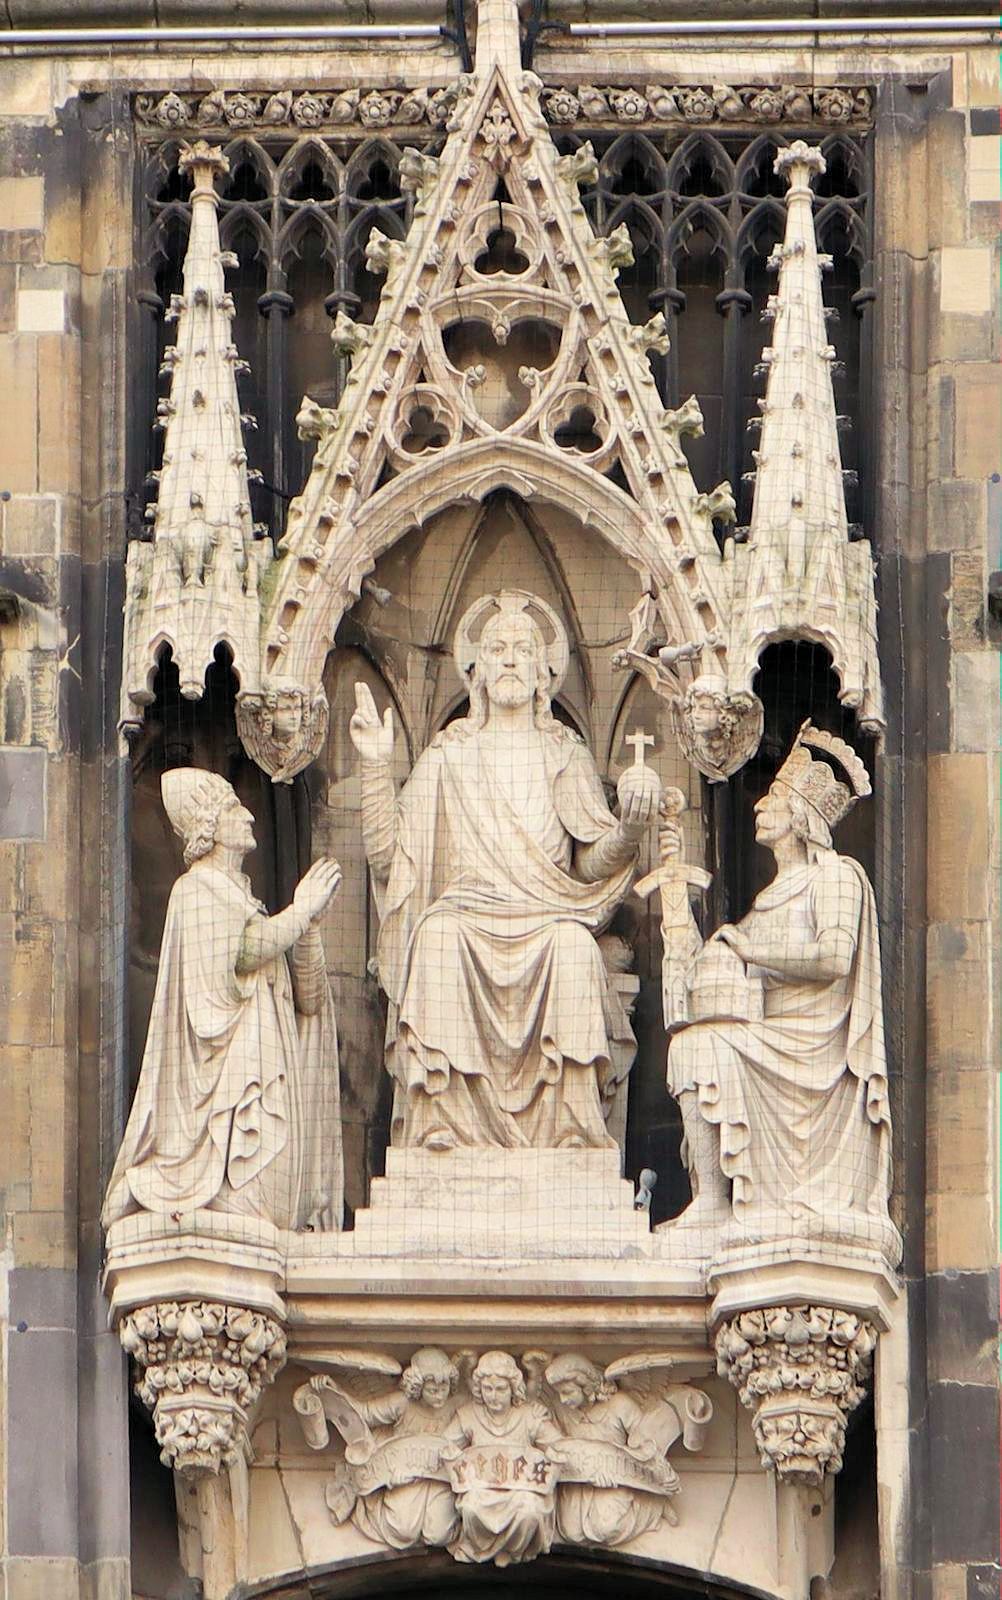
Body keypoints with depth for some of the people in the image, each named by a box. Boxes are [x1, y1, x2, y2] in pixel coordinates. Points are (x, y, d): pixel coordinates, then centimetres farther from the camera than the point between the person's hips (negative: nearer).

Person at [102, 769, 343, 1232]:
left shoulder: (235, 891, 24)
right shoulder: (198, 890, -2)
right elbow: (246, 950, -18)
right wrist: (301, 912, -7)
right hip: (229, 1061, -9)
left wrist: (307, 916, 5)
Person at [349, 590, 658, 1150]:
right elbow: (387, 853, 10)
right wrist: (376, 767, 1)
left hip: (547, 917, 0)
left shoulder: (565, 755, 17)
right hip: (470, 910, 0)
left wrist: (631, 827, -16)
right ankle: (446, 1127, -35)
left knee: (573, 944, -35)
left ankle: (566, 1132, -34)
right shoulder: (448, 757, 18)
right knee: (438, 935, -35)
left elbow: (593, 862, 5)